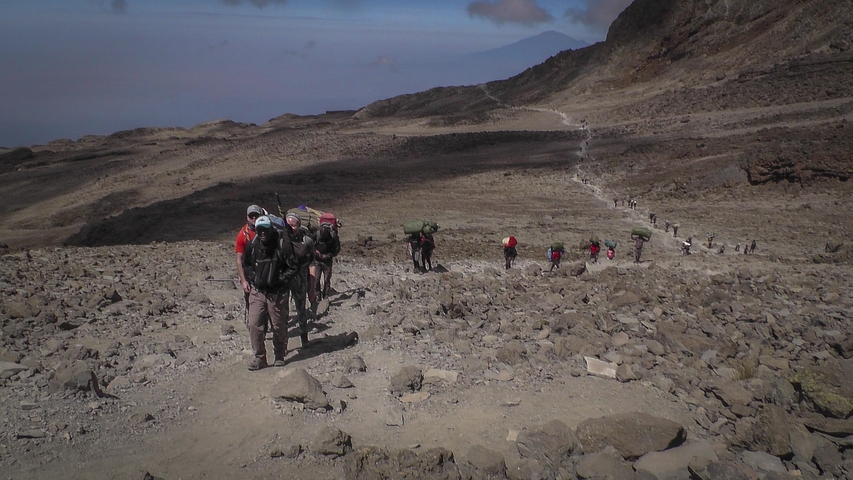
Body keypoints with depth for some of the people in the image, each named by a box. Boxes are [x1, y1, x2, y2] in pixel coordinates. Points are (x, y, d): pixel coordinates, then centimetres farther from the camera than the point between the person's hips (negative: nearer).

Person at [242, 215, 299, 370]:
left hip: (278, 293, -3)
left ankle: (279, 357, 26)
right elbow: (246, 264, 19)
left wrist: (281, 279, -13)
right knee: (253, 324, -4)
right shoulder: (252, 246, 0)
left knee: (279, 327, 7)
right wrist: (252, 278, 5)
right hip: (257, 291, 3)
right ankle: (259, 358, 9)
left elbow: (294, 267, -6)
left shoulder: (283, 245, -12)